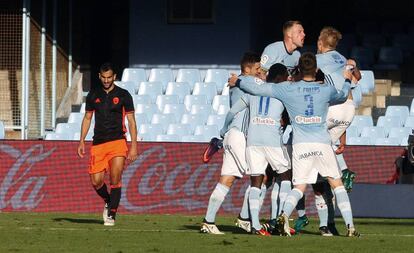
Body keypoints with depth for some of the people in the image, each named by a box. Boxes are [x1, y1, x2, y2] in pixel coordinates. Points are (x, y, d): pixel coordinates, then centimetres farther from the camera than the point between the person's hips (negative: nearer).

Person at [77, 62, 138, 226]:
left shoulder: (123, 95, 2)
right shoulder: (93, 95, 10)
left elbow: (131, 121, 2)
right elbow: (87, 118, 18)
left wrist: (134, 146, -4)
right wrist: (82, 142, 10)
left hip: (117, 142, -3)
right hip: (98, 143, 3)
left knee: (115, 180, -14)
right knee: (96, 181, -3)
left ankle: (111, 215, -7)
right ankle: (108, 202, 26)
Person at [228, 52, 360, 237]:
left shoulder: (288, 89, -1)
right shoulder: (326, 90, 2)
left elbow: (257, 89, 3)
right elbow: (342, 97, 25)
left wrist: (238, 82, 21)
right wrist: (347, 81, 47)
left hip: (301, 145, 0)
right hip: (322, 143, 0)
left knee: (299, 187, 5)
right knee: (337, 184, 8)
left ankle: (284, 214, -23)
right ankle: (350, 226, 2)